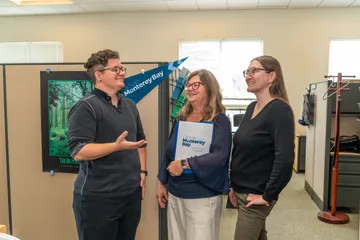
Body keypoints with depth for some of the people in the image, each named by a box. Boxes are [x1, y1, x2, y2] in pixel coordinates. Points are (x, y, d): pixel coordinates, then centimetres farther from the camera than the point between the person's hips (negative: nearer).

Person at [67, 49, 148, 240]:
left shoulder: (130, 105, 12)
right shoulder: (86, 106, -12)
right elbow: (78, 151, -20)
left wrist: (142, 171, 10)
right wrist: (117, 146, -29)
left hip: (132, 194, 7)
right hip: (98, 197, -7)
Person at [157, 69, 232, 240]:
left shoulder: (220, 121, -11)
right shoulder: (180, 119, 7)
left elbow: (219, 157, -24)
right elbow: (168, 153, 13)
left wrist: (185, 164, -27)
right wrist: (162, 182, 14)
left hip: (203, 197, -6)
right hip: (175, 194, 6)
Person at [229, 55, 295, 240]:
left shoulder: (279, 110, -18)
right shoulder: (252, 107, 6)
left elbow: (285, 159, -25)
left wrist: (267, 196, -19)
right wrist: (234, 186, 12)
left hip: (255, 196, -7)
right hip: (241, 192, 8)